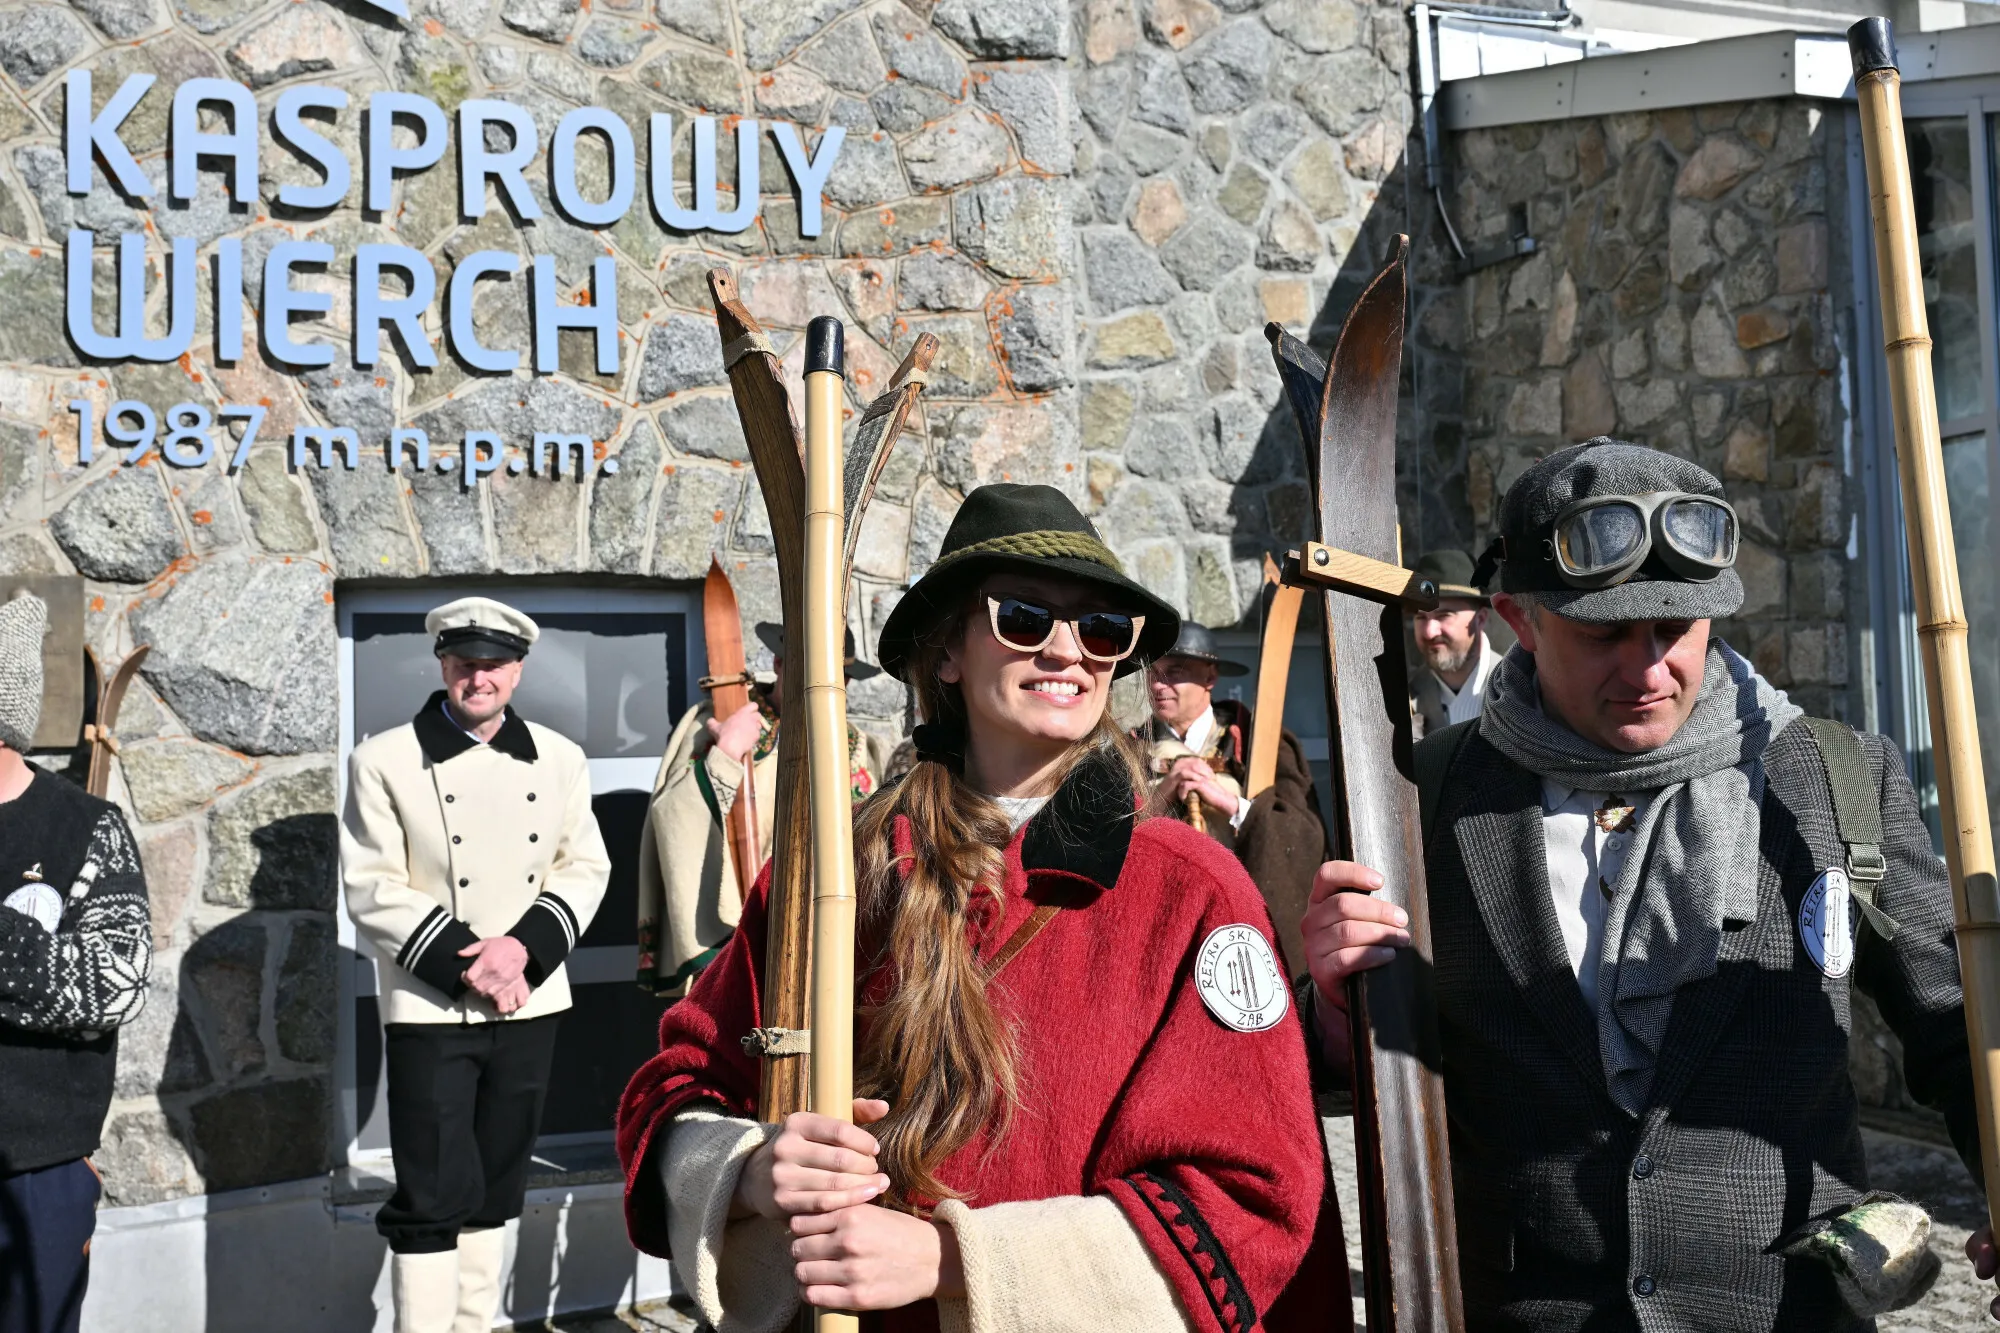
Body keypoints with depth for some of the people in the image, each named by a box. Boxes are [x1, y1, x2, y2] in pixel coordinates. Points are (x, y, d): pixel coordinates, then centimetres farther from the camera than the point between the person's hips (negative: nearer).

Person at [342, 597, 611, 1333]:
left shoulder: (560, 760, 7)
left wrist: (523, 945, -12)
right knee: (433, 1194, -5)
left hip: (529, 1003, 4)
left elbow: (585, 868, 5)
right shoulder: (385, 760, -5)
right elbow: (372, 888, -8)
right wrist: (463, 964, -16)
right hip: (429, 1007, -4)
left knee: (496, 1186, 13)